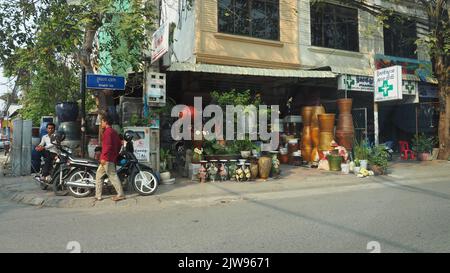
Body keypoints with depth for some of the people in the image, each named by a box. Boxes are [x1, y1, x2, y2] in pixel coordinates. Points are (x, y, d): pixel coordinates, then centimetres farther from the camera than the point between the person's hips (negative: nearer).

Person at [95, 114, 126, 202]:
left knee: (113, 176, -5)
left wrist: (104, 157, -23)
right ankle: (98, 196, 16)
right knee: (98, 175, 14)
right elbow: (119, 144, 21)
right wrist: (116, 154, 27)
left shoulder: (107, 131, -11)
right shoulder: (114, 132, 18)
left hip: (107, 159, -10)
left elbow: (107, 145, -21)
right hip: (113, 158, 10)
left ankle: (120, 194, 0)